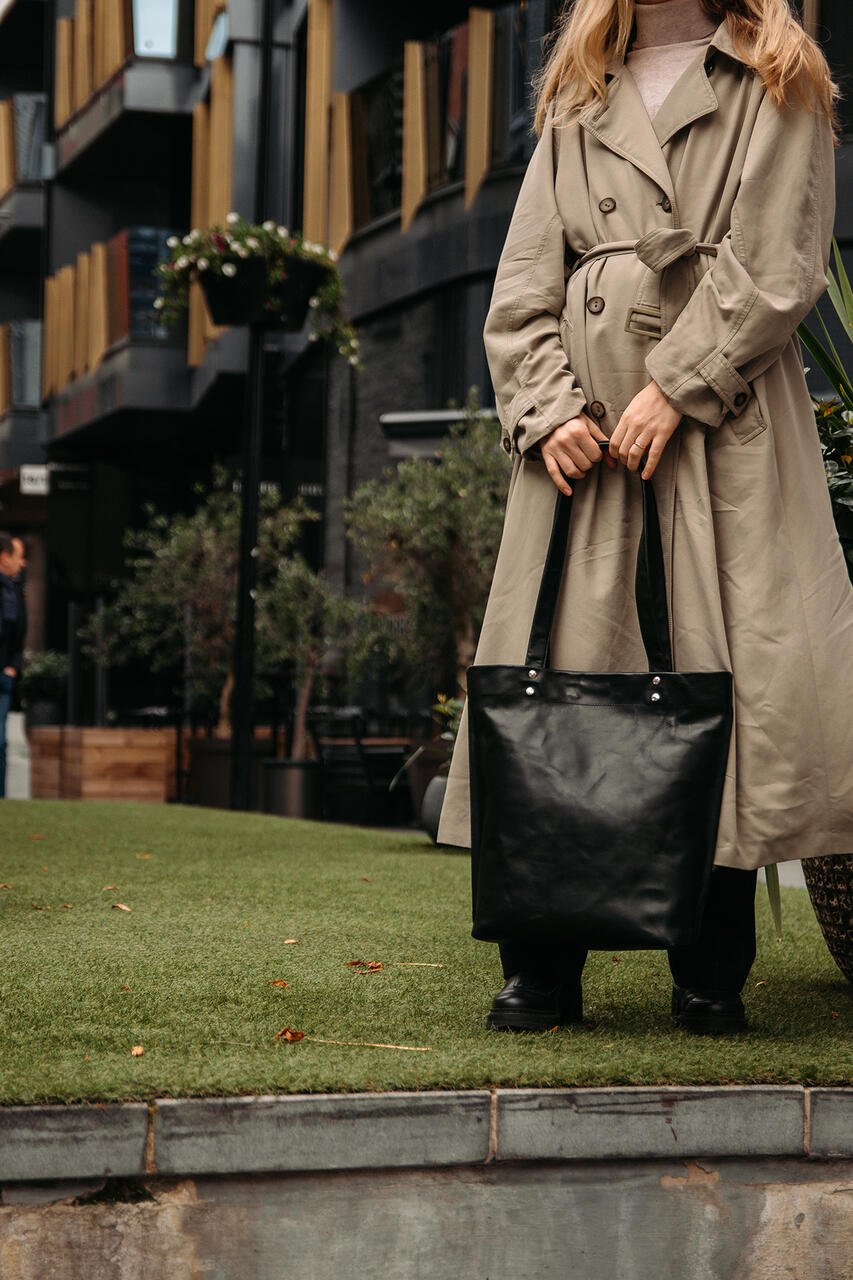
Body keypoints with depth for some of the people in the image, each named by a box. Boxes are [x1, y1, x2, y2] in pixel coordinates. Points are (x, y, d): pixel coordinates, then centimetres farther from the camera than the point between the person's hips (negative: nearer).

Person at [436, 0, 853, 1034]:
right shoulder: (575, 106, 20)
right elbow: (521, 289, 12)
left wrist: (676, 388, -12)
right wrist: (549, 408, -4)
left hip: (724, 426, -3)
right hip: (585, 427, 3)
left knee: (729, 660, -8)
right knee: (559, 663, -4)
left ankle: (712, 975, 1)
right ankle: (542, 969, 2)